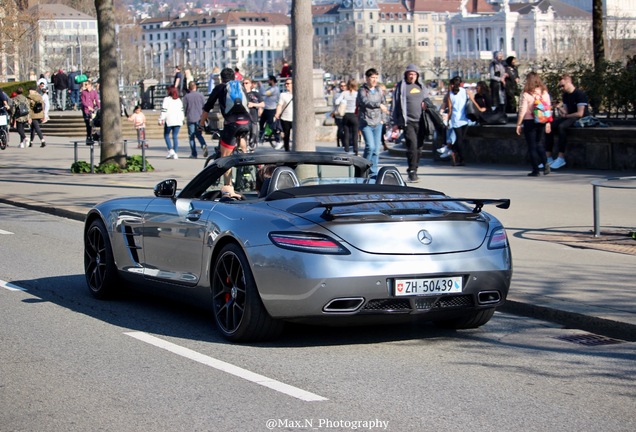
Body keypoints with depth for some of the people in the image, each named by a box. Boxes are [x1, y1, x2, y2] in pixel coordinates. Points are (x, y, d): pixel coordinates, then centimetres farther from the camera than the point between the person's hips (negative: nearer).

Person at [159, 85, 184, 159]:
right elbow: (182, 110, 15)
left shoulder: (166, 99, -5)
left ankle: (171, 150, -11)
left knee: (166, 135, 7)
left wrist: (161, 119, -5)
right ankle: (175, 153, -1)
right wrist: (182, 119, 22)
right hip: (178, 121, 5)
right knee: (175, 136, 4)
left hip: (169, 120, -5)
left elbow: (164, 110, -9)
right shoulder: (179, 100, 12)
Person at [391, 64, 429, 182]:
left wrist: (426, 103, 5)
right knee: (412, 145, -16)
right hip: (408, 122, -5)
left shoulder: (421, 86, 15)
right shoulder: (401, 87, 1)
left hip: (420, 122, 5)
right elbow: (396, 104, 1)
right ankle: (412, 171, -15)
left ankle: (414, 170, 19)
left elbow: (427, 98, 30)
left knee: (418, 146, 8)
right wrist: (396, 122, -2)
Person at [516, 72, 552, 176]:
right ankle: (545, 164, 0)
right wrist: (548, 123, 13)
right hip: (542, 122, 5)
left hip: (529, 121, -4)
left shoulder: (526, 94, -12)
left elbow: (522, 111, -12)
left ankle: (536, 170, 4)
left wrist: (518, 124, -5)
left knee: (532, 146, 4)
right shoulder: (544, 93, 2)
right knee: (539, 144, 17)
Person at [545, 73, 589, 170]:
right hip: (569, 117, 8)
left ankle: (561, 158, -33)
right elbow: (566, 111, 12)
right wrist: (560, 108, -11)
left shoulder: (580, 94, -14)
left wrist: (565, 115, -9)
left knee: (561, 126, -35)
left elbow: (580, 113, -19)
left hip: (581, 119, -8)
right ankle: (549, 157, -11)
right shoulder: (565, 95, 13)